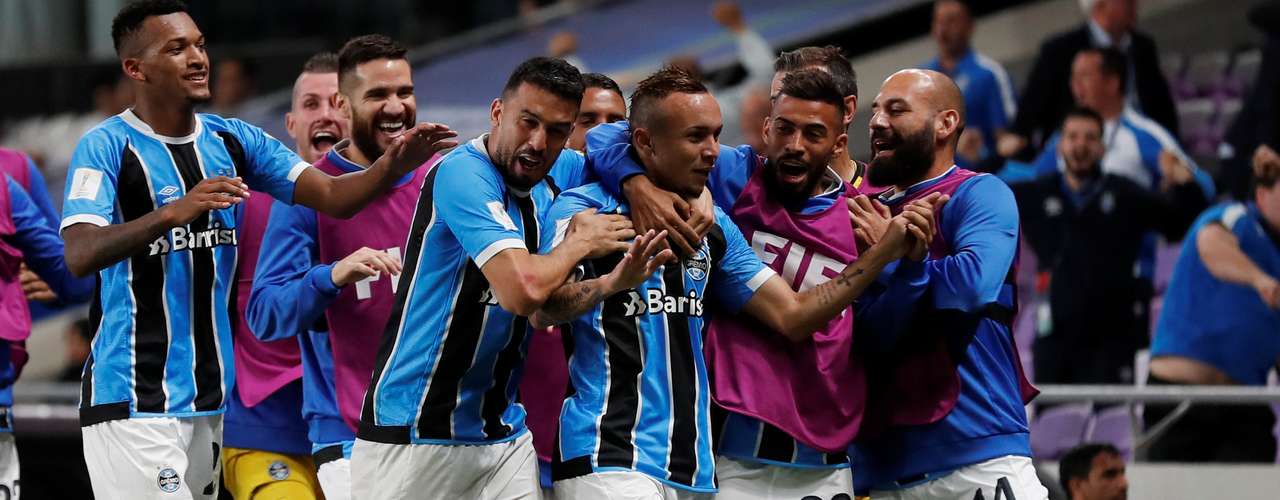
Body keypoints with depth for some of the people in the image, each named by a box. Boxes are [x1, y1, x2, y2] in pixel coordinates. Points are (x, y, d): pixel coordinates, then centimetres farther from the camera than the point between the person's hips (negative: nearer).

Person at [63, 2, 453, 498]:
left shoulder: (236, 140, 9)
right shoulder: (107, 146, -8)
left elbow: (331, 196, 1)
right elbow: (80, 256, -22)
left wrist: (391, 165, -19)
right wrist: (174, 212, -34)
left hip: (209, 396, 6)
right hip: (133, 400, -6)